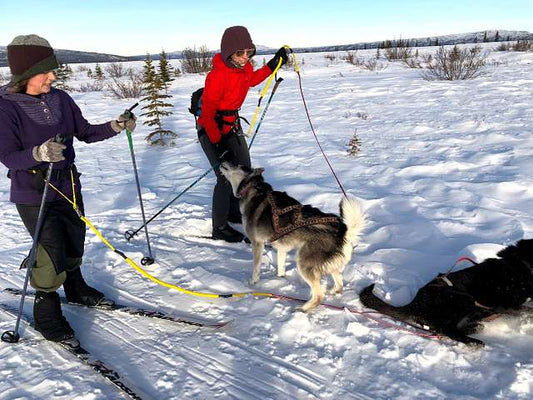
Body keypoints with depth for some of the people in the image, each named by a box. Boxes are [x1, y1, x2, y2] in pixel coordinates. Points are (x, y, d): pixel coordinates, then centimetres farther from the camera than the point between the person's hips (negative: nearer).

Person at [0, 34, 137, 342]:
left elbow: (86, 132, 6)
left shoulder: (60, 99, -2)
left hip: (68, 186, 5)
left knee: (74, 244, 18)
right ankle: (46, 311, 18)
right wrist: (38, 153, -40)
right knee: (52, 254, -6)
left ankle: (75, 288, 45)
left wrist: (116, 126, -9)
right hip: (33, 196, -5)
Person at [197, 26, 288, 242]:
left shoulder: (245, 67, -5)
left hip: (232, 125, 8)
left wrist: (273, 64, 11)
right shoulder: (217, 76, -29)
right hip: (212, 128, -8)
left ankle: (234, 212, 36)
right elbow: (207, 113, -25)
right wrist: (219, 143, -24)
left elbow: (251, 80, 20)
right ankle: (219, 228, 7)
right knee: (227, 177, -10)